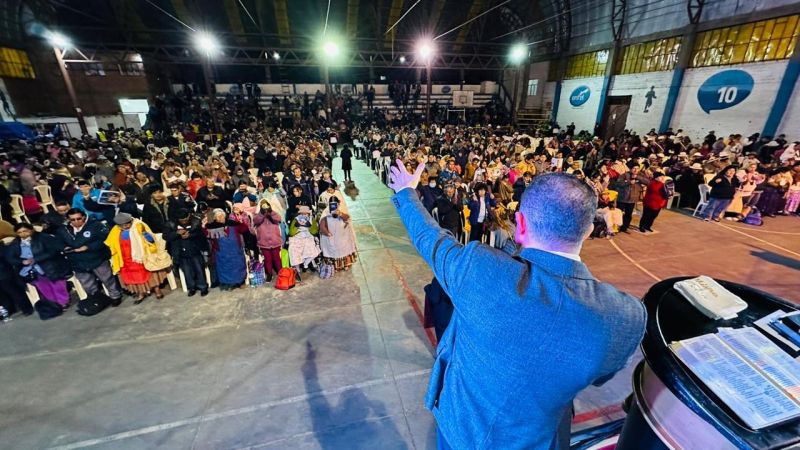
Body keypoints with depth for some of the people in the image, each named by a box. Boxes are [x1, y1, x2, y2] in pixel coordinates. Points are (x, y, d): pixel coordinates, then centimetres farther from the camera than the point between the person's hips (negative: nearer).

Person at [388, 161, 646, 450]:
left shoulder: (477, 269, -36)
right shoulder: (626, 318, -29)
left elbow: (428, 237, -15)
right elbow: (599, 376, -6)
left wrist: (406, 192, 5)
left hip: (456, 422, 0)